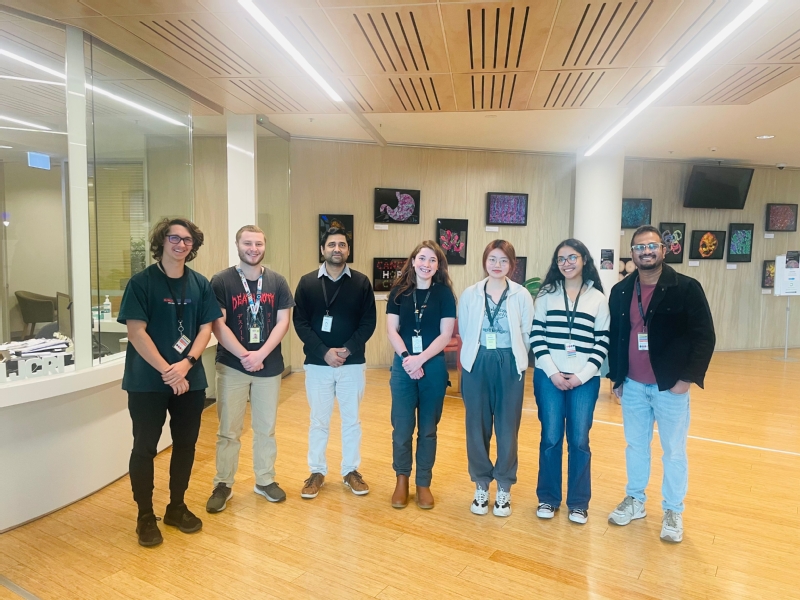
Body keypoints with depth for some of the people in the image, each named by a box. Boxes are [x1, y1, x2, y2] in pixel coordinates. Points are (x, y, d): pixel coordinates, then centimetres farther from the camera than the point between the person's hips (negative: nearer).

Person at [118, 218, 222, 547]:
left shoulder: (200, 284, 4)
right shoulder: (141, 282, -8)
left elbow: (205, 328, 2)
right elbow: (136, 332, -12)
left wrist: (186, 364, -14)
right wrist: (167, 371, -16)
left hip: (191, 379, 4)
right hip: (147, 381, -3)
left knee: (186, 444, 13)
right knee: (145, 447, 6)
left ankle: (177, 507, 31)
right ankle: (145, 516, 23)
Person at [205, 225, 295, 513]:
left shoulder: (277, 281, 1)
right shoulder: (221, 281, -5)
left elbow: (283, 322, -3)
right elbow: (218, 325, -9)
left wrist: (260, 354, -14)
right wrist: (244, 355, -17)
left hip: (269, 366, 2)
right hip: (232, 366, -2)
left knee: (266, 428, 14)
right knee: (228, 430, 6)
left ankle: (265, 480, 29)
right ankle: (223, 485, 22)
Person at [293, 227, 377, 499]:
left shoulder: (361, 282, -1)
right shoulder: (307, 282, 0)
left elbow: (369, 322, -3)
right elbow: (300, 323, -4)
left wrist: (348, 349, -15)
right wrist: (324, 352, -15)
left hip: (352, 363, 0)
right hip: (317, 363, 0)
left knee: (351, 420, 12)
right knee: (318, 421, 11)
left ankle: (351, 471, 28)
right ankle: (317, 472, 27)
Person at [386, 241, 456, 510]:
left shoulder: (444, 293, 0)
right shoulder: (399, 291, 3)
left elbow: (446, 334, -6)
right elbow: (391, 329, -1)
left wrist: (421, 359, -16)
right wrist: (407, 358, -14)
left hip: (433, 366, 0)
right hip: (403, 366, 1)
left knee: (428, 428, 9)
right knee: (402, 427, 6)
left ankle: (424, 483, 24)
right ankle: (402, 480, 25)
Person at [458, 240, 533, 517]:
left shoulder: (522, 295, -1)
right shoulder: (469, 294, 2)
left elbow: (527, 335, 3)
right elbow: (464, 333, 7)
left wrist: (511, 357, 3)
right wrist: (480, 356, 6)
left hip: (510, 367, -1)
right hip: (477, 365, 1)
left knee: (507, 427, 6)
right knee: (477, 426, 6)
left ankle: (504, 488, 23)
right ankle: (481, 485, 23)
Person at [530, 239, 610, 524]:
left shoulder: (598, 298, 6)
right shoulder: (547, 294, 5)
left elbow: (602, 342, 3)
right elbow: (536, 335, 1)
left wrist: (583, 375, -8)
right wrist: (552, 372, -9)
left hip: (585, 379, 0)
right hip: (549, 376, 0)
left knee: (579, 440, 5)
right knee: (551, 438, 5)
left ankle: (578, 502, 21)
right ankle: (548, 498, 21)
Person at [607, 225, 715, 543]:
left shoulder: (686, 288, -9)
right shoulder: (621, 291, 2)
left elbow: (705, 337, -9)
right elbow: (613, 336, 8)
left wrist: (688, 378, -13)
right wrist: (616, 377, 7)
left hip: (670, 386, -3)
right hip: (632, 386, 4)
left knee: (674, 451, 10)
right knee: (635, 445, 16)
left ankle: (673, 512, 27)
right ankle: (635, 500, 33)